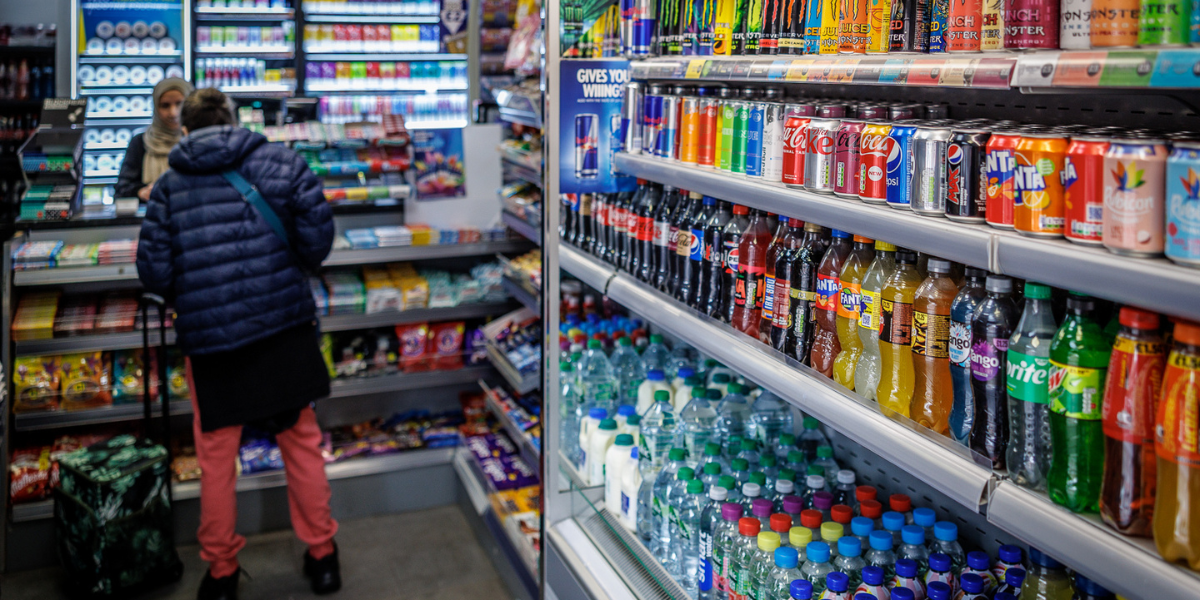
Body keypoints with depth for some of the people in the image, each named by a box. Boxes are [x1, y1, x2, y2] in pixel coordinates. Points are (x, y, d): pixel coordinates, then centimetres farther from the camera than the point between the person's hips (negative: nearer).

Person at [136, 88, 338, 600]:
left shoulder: (169, 185, 0)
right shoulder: (279, 160, 0)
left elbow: (155, 274, -2)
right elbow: (318, 234, -6)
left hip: (210, 337, 0)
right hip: (285, 327, 1)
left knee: (216, 458, 14)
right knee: (301, 441, 15)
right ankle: (321, 556, 27)